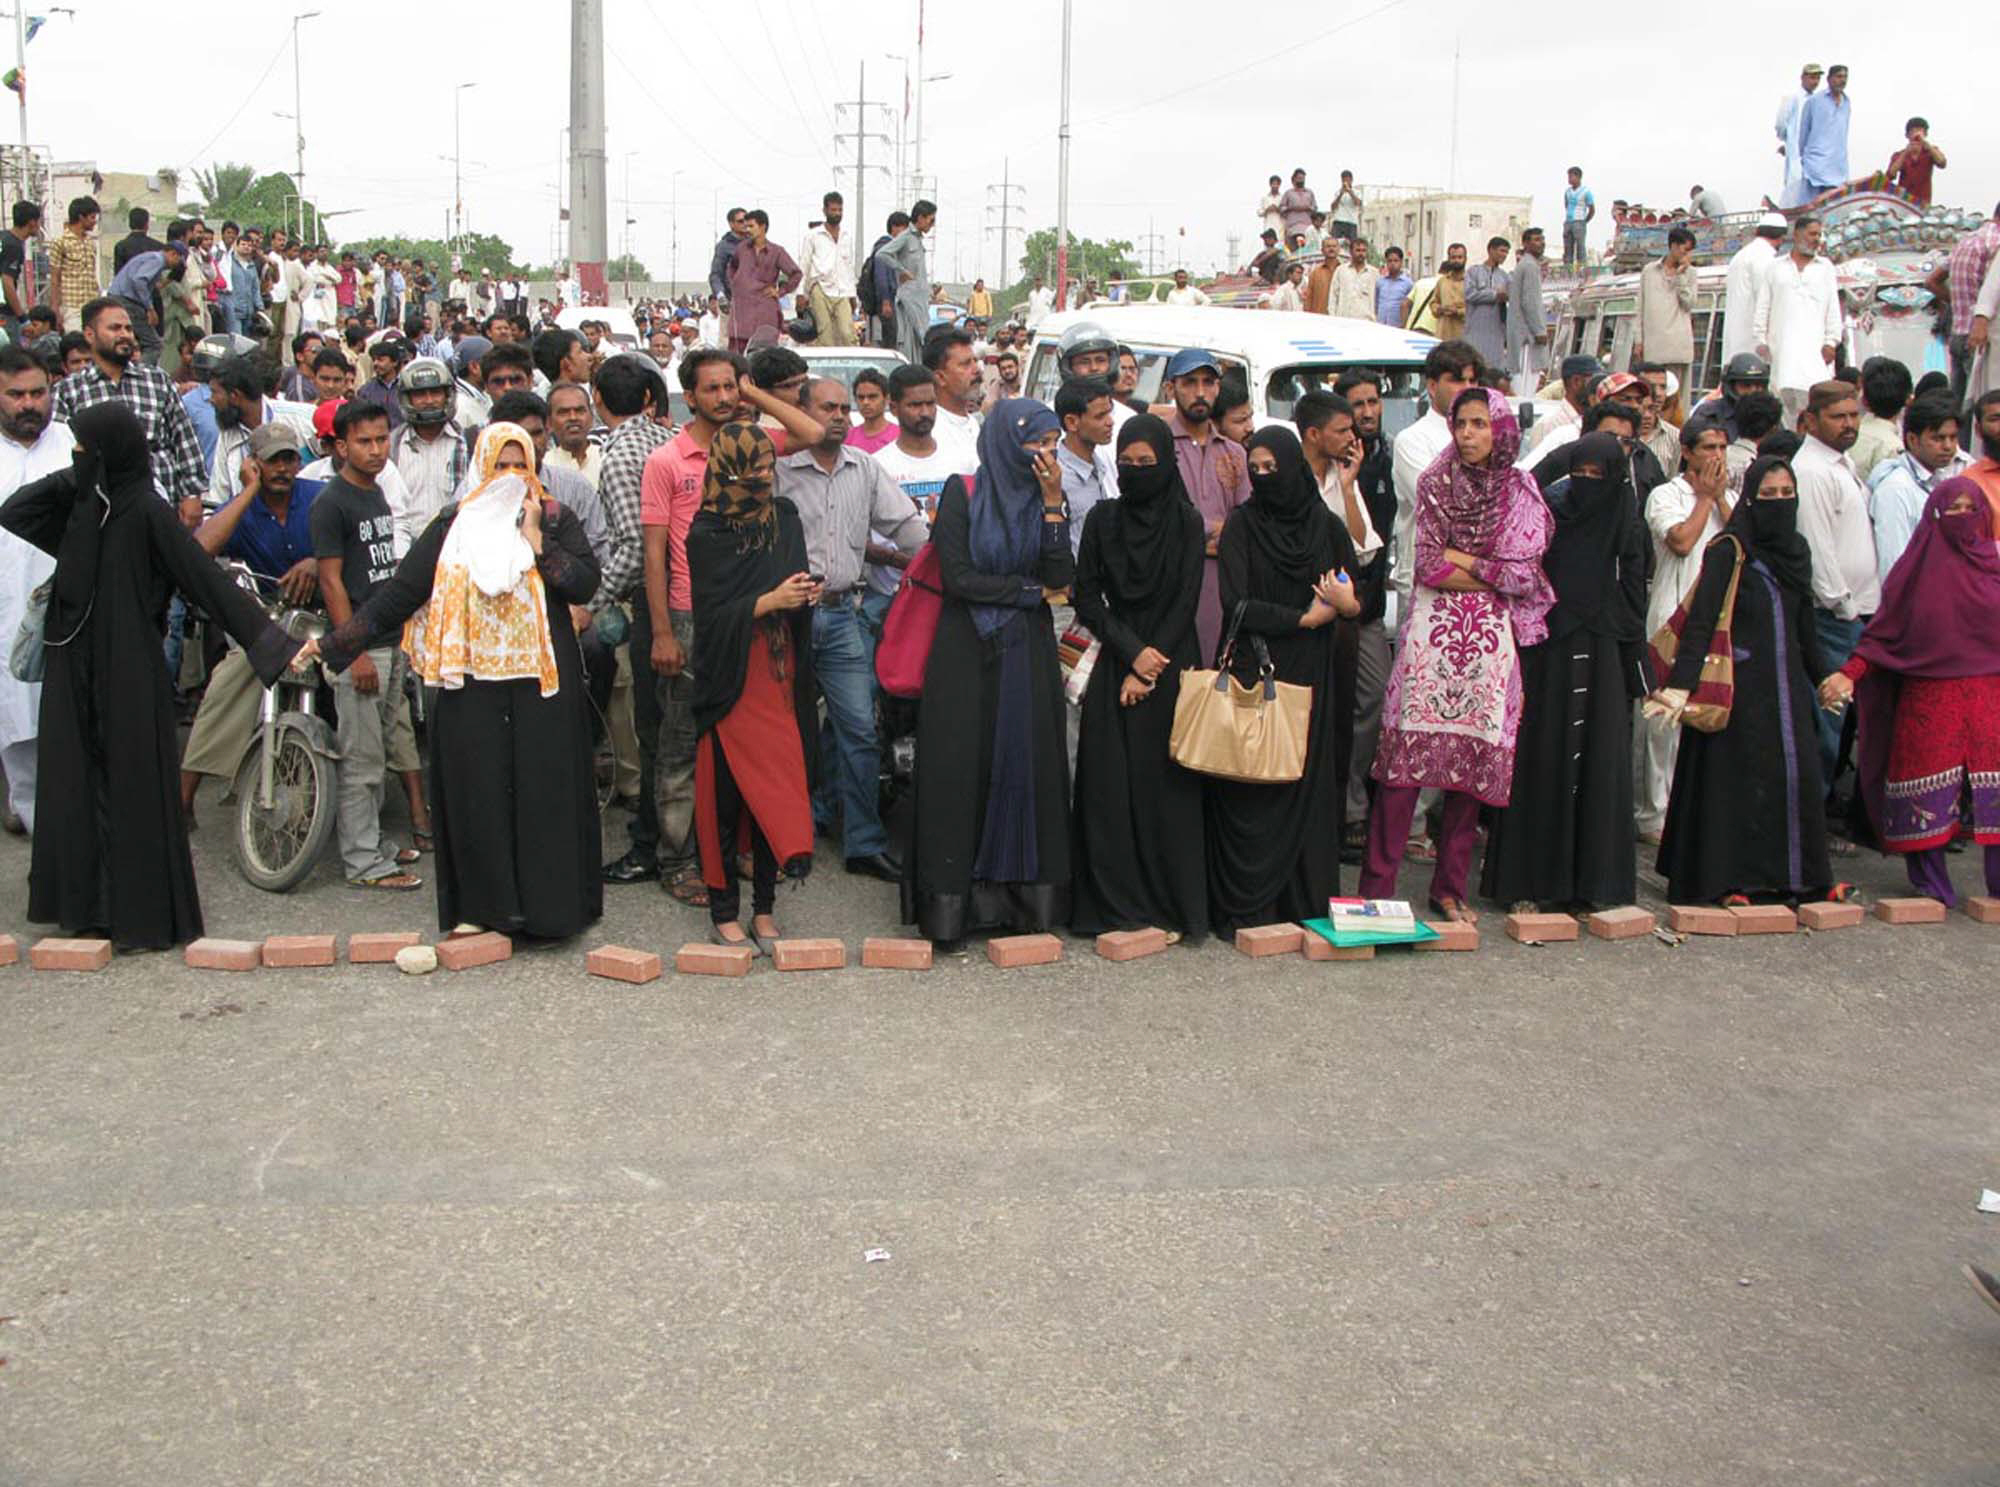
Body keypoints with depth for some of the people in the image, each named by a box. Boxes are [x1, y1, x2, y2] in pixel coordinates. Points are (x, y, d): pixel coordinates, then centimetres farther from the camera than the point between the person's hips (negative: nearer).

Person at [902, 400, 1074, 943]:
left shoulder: (1045, 495, 7)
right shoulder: (963, 493, -4)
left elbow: (1061, 577, -5)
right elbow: (957, 577, -12)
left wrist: (1052, 504, -12)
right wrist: (1031, 591, -5)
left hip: (1028, 653, 4)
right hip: (967, 653, -4)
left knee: (1026, 763, 3)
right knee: (961, 768, -2)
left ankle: (1022, 892, 10)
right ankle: (950, 902, 4)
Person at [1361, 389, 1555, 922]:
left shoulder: (1522, 494, 6)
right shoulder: (1435, 484, 4)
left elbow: (1526, 573, -4)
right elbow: (1426, 566, -6)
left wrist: (1459, 559, -5)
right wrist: (1496, 573, -4)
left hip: (1491, 639, 2)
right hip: (1433, 631, -2)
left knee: (1475, 759, 3)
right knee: (1407, 756, -7)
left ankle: (1450, 887, 14)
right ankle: (1378, 885, -3)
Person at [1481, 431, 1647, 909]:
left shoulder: (1627, 527, 5)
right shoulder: (1546, 515, 2)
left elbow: (1634, 599, 6)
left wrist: (1633, 671, 1)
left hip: (1600, 654, 1)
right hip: (1547, 651, -1)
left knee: (1598, 759, 2)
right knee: (1540, 757, 1)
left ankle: (1591, 877, 10)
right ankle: (1531, 875, 8)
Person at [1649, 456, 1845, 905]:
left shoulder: (1796, 549, 11)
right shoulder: (1728, 551, -9)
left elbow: (1804, 623, 20)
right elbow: (1700, 620, -17)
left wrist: (1822, 676, 25)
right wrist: (1682, 683, -25)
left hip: (1785, 682, 6)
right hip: (1738, 683, -6)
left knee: (1797, 773, 6)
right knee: (1736, 775, -3)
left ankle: (1798, 874, 16)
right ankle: (1728, 879, 6)